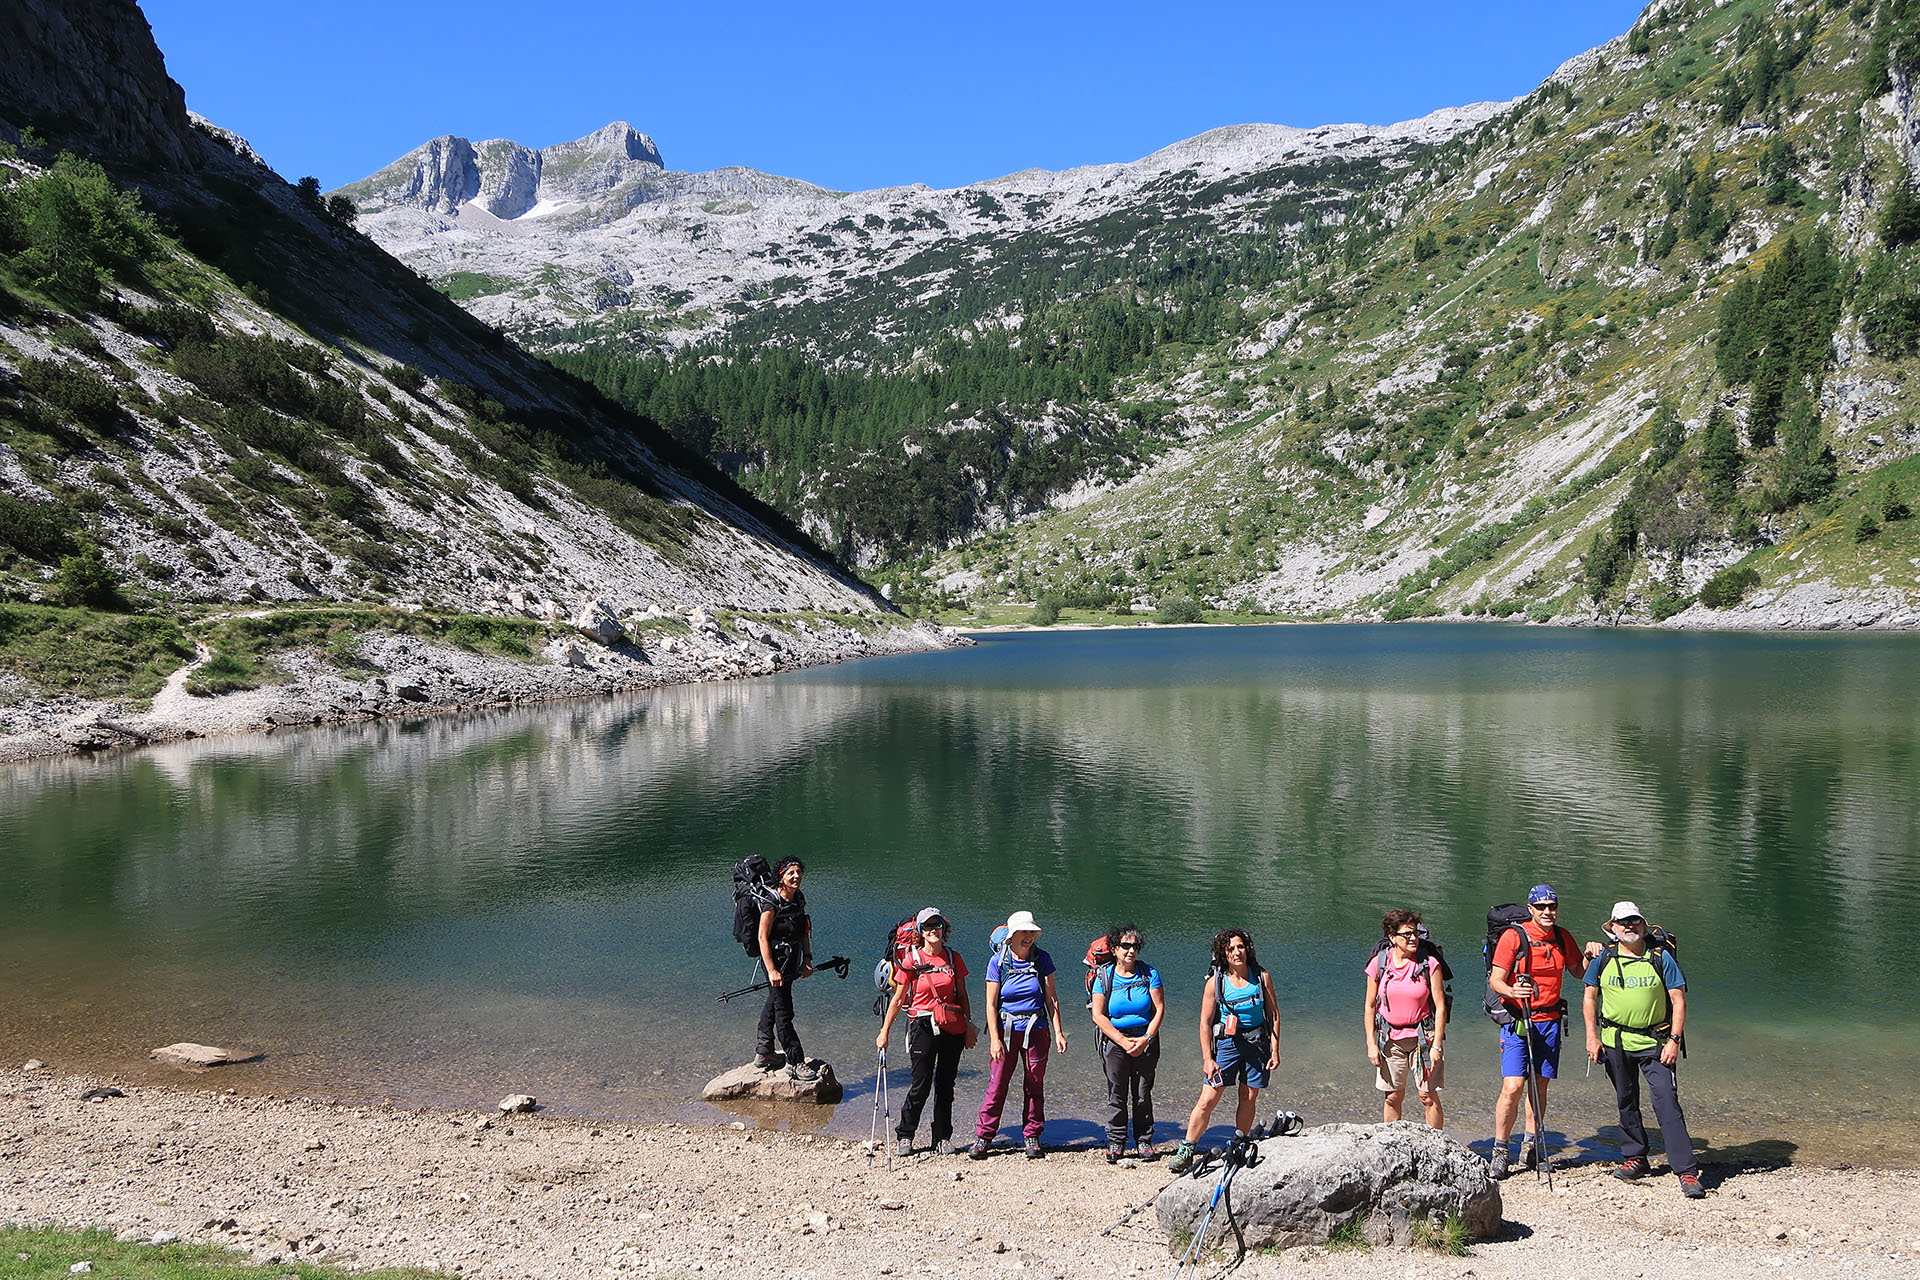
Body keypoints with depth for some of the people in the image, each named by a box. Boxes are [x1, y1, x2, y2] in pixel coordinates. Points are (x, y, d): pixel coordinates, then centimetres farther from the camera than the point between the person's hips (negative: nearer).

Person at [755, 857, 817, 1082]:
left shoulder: (799, 899, 4)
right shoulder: (772, 901, -19)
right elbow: (763, 937, -19)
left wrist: (807, 959, 8)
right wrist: (772, 971, -23)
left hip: (791, 961, 8)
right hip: (775, 959, -8)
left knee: (774, 1002, 21)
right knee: (784, 1012, -6)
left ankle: (763, 1053, 35)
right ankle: (796, 1063, -3)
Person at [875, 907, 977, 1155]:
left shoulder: (953, 958, 5)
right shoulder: (911, 961, -3)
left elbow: (962, 996, 12)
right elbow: (898, 999, 1)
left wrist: (969, 1026, 7)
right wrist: (884, 1031, 0)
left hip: (953, 1026, 3)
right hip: (923, 1025, -3)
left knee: (945, 1084, 7)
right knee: (921, 1084, -2)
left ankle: (942, 1139, 18)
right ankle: (904, 1135, 16)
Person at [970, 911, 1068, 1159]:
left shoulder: (1043, 959, -1)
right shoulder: (998, 962, -6)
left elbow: (1052, 998, 4)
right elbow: (991, 1004, -5)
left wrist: (1058, 1032, -1)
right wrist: (995, 1039, -11)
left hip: (1036, 1029, 1)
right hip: (1005, 1028, -1)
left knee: (1034, 1085, 6)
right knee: (997, 1083, -3)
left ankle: (1032, 1136, 18)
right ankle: (983, 1137, 6)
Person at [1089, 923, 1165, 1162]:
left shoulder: (1149, 974, -2)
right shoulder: (1104, 977, -4)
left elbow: (1159, 1009, -2)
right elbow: (1098, 1016, -7)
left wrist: (1145, 1039, -12)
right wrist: (1124, 1041, -12)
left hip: (1146, 1041, 1)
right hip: (1114, 1041, 0)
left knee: (1142, 1094, 5)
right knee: (1116, 1095, 2)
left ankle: (1144, 1140, 18)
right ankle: (1115, 1142, 13)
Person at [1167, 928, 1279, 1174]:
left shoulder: (1262, 977, -2)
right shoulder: (1216, 982, -7)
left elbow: (1274, 1015, 5)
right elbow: (1205, 1022, -3)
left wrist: (1275, 1050, 1)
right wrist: (1208, 1058, -7)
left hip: (1257, 1042, 2)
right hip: (1226, 1042, -2)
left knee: (1249, 1099, 5)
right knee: (1208, 1099, -6)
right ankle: (1185, 1152, 2)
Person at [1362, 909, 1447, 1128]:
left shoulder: (1429, 964, -8)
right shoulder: (1379, 963, -3)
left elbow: (1440, 1007, -6)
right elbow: (1369, 1006, 4)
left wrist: (1437, 1045, -10)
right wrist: (1371, 1044, -1)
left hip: (1422, 1037, -2)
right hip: (1390, 1039, 2)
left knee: (1428, 1095, -2)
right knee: (1393, 1097, 7)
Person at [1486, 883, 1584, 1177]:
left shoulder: (1562, 937, 7)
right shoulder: (1514, 936, -10)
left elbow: (1578, 972, 20)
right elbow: (1495, 980, -11)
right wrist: (1512, 991, -33)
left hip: (1549, 1021, 5)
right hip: (1517, 1021, -5)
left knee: (1540, 1084, 8)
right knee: (1513, 1086, -11)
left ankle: (1530, 1146, 23)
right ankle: (1500, 1150, 0)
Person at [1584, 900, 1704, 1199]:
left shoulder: (1661, 957, -3)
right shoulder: (1603, 959, 1)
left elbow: (1678, 1000, -2)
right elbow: (1590, 997, 9)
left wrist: (1674, 1040, -10)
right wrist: (1592, 1037, 2)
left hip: (1654, 1043, -2)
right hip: (1615, 1042, 3)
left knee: (1667, 1102, -11)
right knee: (1626, 1102, 12)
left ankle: (1687, 1171, -8)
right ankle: (1635, 1158, 29)